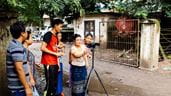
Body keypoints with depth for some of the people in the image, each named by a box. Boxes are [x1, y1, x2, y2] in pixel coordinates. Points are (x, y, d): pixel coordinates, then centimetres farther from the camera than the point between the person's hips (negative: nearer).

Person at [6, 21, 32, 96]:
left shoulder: (14, 44, 11)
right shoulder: (17, 47, -21)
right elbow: (19, 69, -25)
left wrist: (27, 83, 20)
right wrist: (27, 87, -21)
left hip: (19, 86, 9)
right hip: (18, 88, -9)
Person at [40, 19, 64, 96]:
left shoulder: (55, 36, 16)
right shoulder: (48, 34, -11)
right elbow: (42, 48, -18)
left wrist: (58, 63, 14)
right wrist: (56, 53, -15)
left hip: (54, 63, 8)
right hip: (49, 63, -8)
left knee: (54, 82, 13)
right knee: (50, 83, -5)